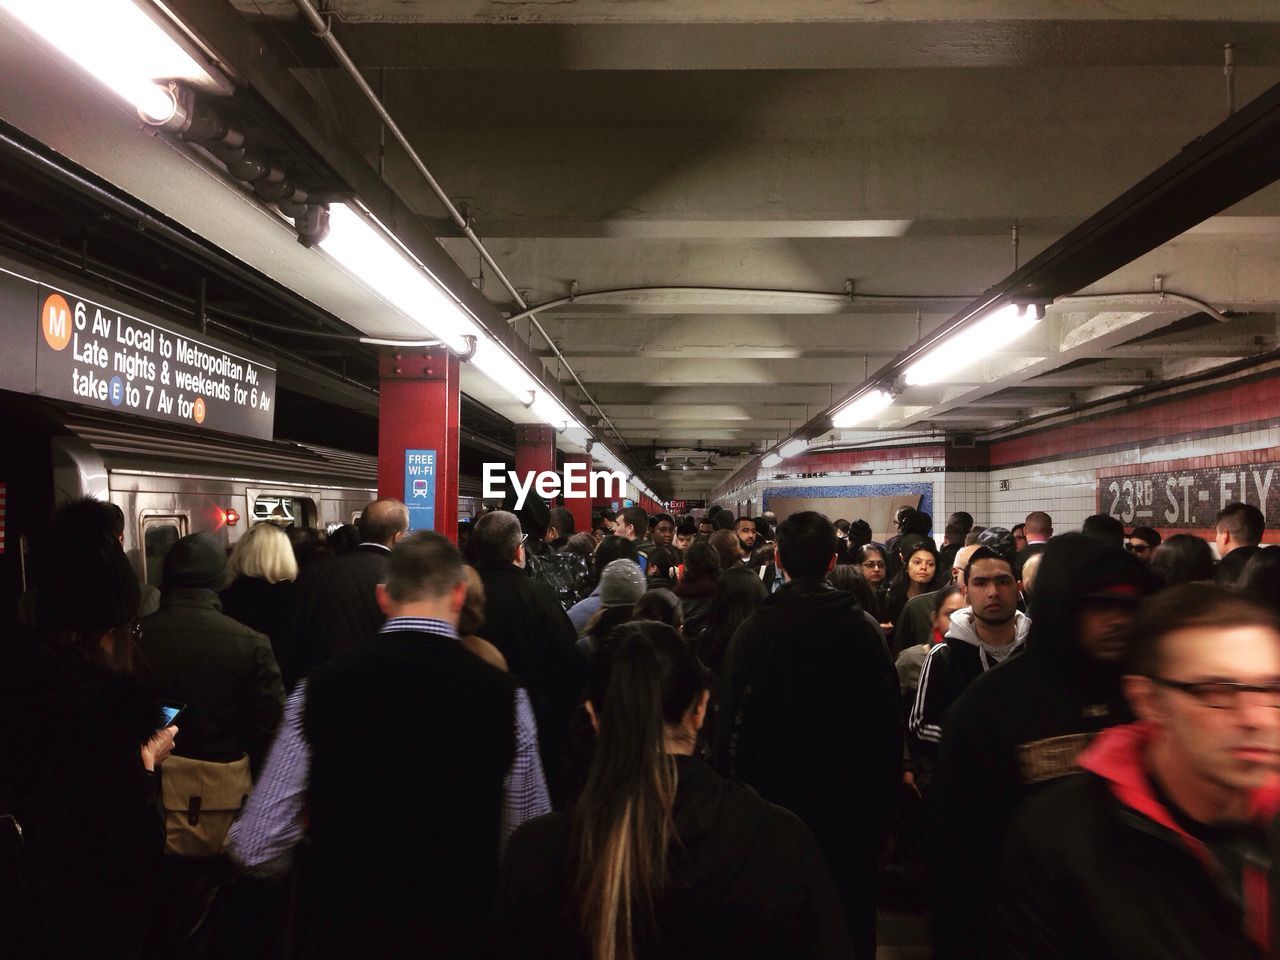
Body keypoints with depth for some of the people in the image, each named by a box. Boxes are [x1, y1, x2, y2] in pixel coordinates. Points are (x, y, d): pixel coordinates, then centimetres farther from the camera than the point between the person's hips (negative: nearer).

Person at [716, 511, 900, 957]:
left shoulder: (752, 632, -13)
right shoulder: (863, 631, -8)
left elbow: (731, 728, -10)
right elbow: (889, 724, -2)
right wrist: (884, 802, 9)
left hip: (779, 803, -1)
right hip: (853, 809, 2)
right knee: (852, 921, 15)